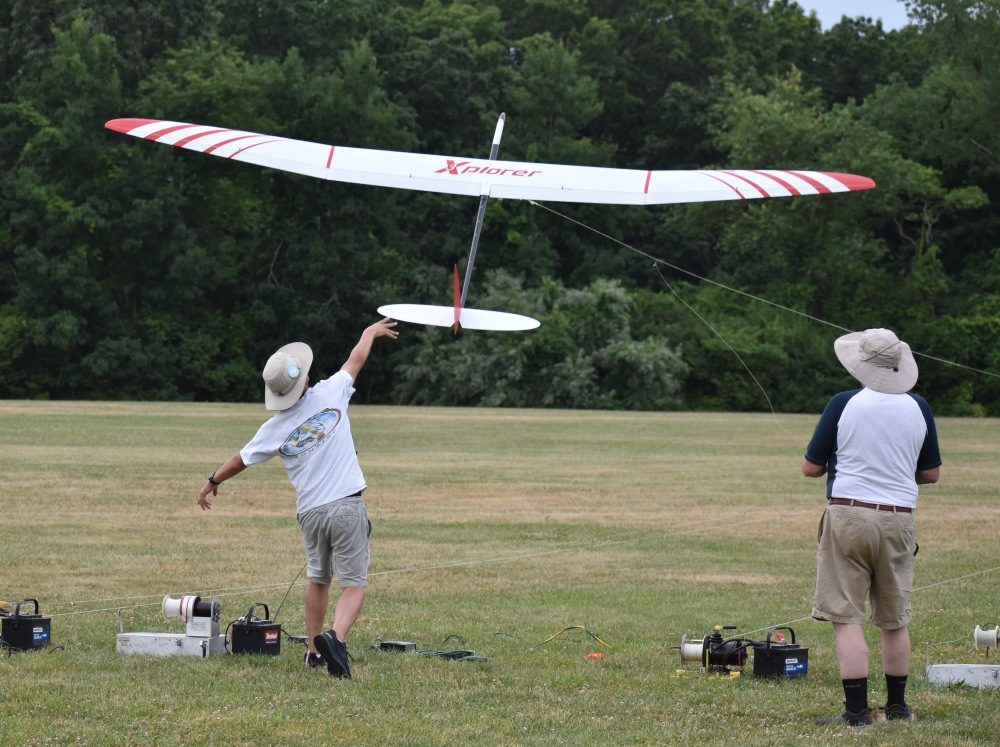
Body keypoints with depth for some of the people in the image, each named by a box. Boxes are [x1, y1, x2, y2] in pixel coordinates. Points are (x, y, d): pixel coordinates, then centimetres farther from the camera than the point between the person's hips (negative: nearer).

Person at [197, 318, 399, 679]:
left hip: (310, 512, 3)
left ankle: (314, 651, 26)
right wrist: (370, 332, 34)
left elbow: (241, 460, 16)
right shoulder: (331, 393, -5)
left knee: (318, 579, 23)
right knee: (354, 584, -4)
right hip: (347, 507, -3)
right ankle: (336, 636, -28)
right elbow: (356, 359, 14)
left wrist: (212, 482, 34)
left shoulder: (275, 428, 0)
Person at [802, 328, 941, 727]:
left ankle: (857, 710, -9)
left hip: (848, 516, -4)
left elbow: (810, 467, -1)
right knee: (896, 620, 15)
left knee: (847, 618, -3)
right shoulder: (918, 408, 3)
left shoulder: (843, 405, -7)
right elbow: (931, 473, 11)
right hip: (899, 519, 4)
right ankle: (897, 706, 23)